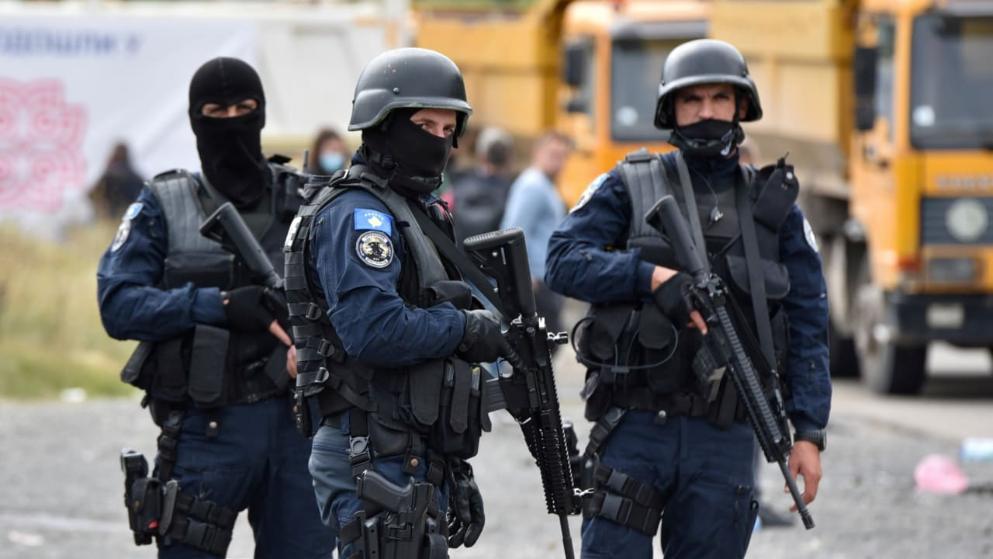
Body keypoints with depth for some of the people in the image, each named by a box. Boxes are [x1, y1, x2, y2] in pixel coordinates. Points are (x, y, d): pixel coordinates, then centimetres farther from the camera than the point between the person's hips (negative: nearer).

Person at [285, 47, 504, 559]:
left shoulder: (419, 211, 20)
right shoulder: (355, 214, -12)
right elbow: (373, 329, -26)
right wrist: (467, 329, -13)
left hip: (418, 461, 10)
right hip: (375, 458, -10)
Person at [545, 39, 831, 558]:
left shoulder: (773, 205, 11)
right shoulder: (628, 188, 6)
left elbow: (807, 326, 9)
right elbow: (563, 261, -6)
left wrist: (809, 432, 0)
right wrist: (652, 276, -20)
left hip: (724, 437, 2)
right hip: (635, 429, -2)